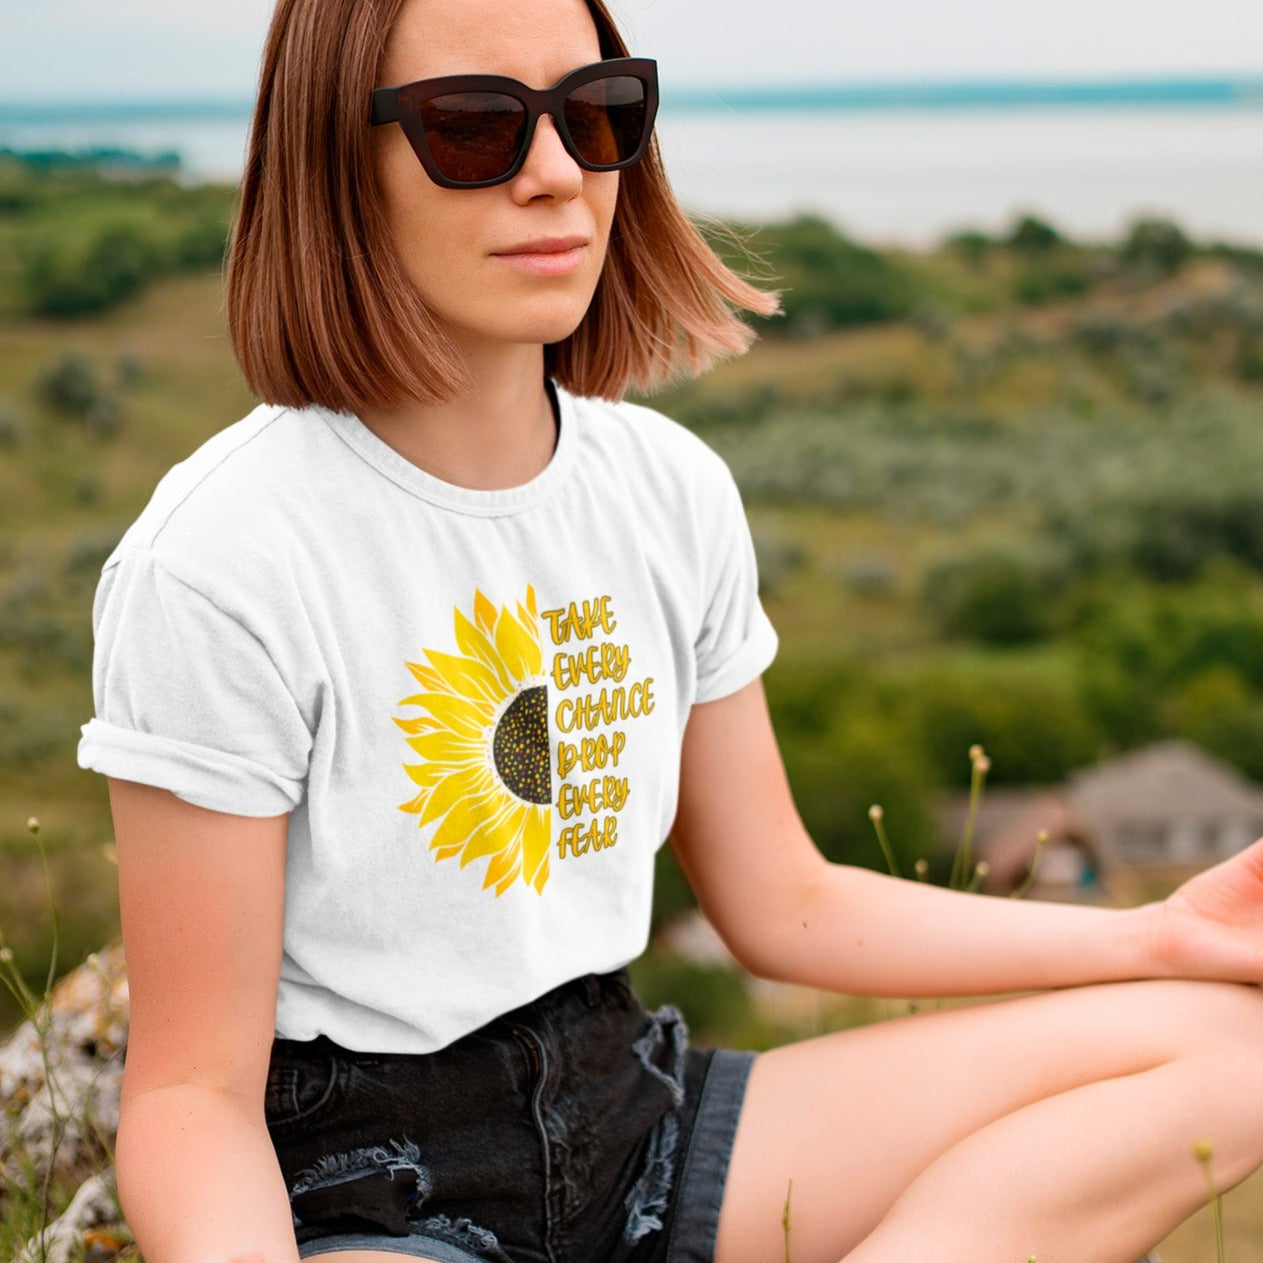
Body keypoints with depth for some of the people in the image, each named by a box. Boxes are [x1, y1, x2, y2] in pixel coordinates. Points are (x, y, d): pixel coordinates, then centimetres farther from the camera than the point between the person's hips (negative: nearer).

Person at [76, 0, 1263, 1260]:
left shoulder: (673, 488, 2)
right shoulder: (218, 563, -18)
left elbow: (783, 905, 10)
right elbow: (196, 1084, -14)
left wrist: (1158, 934, 3)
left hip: (627, 1108, 7)